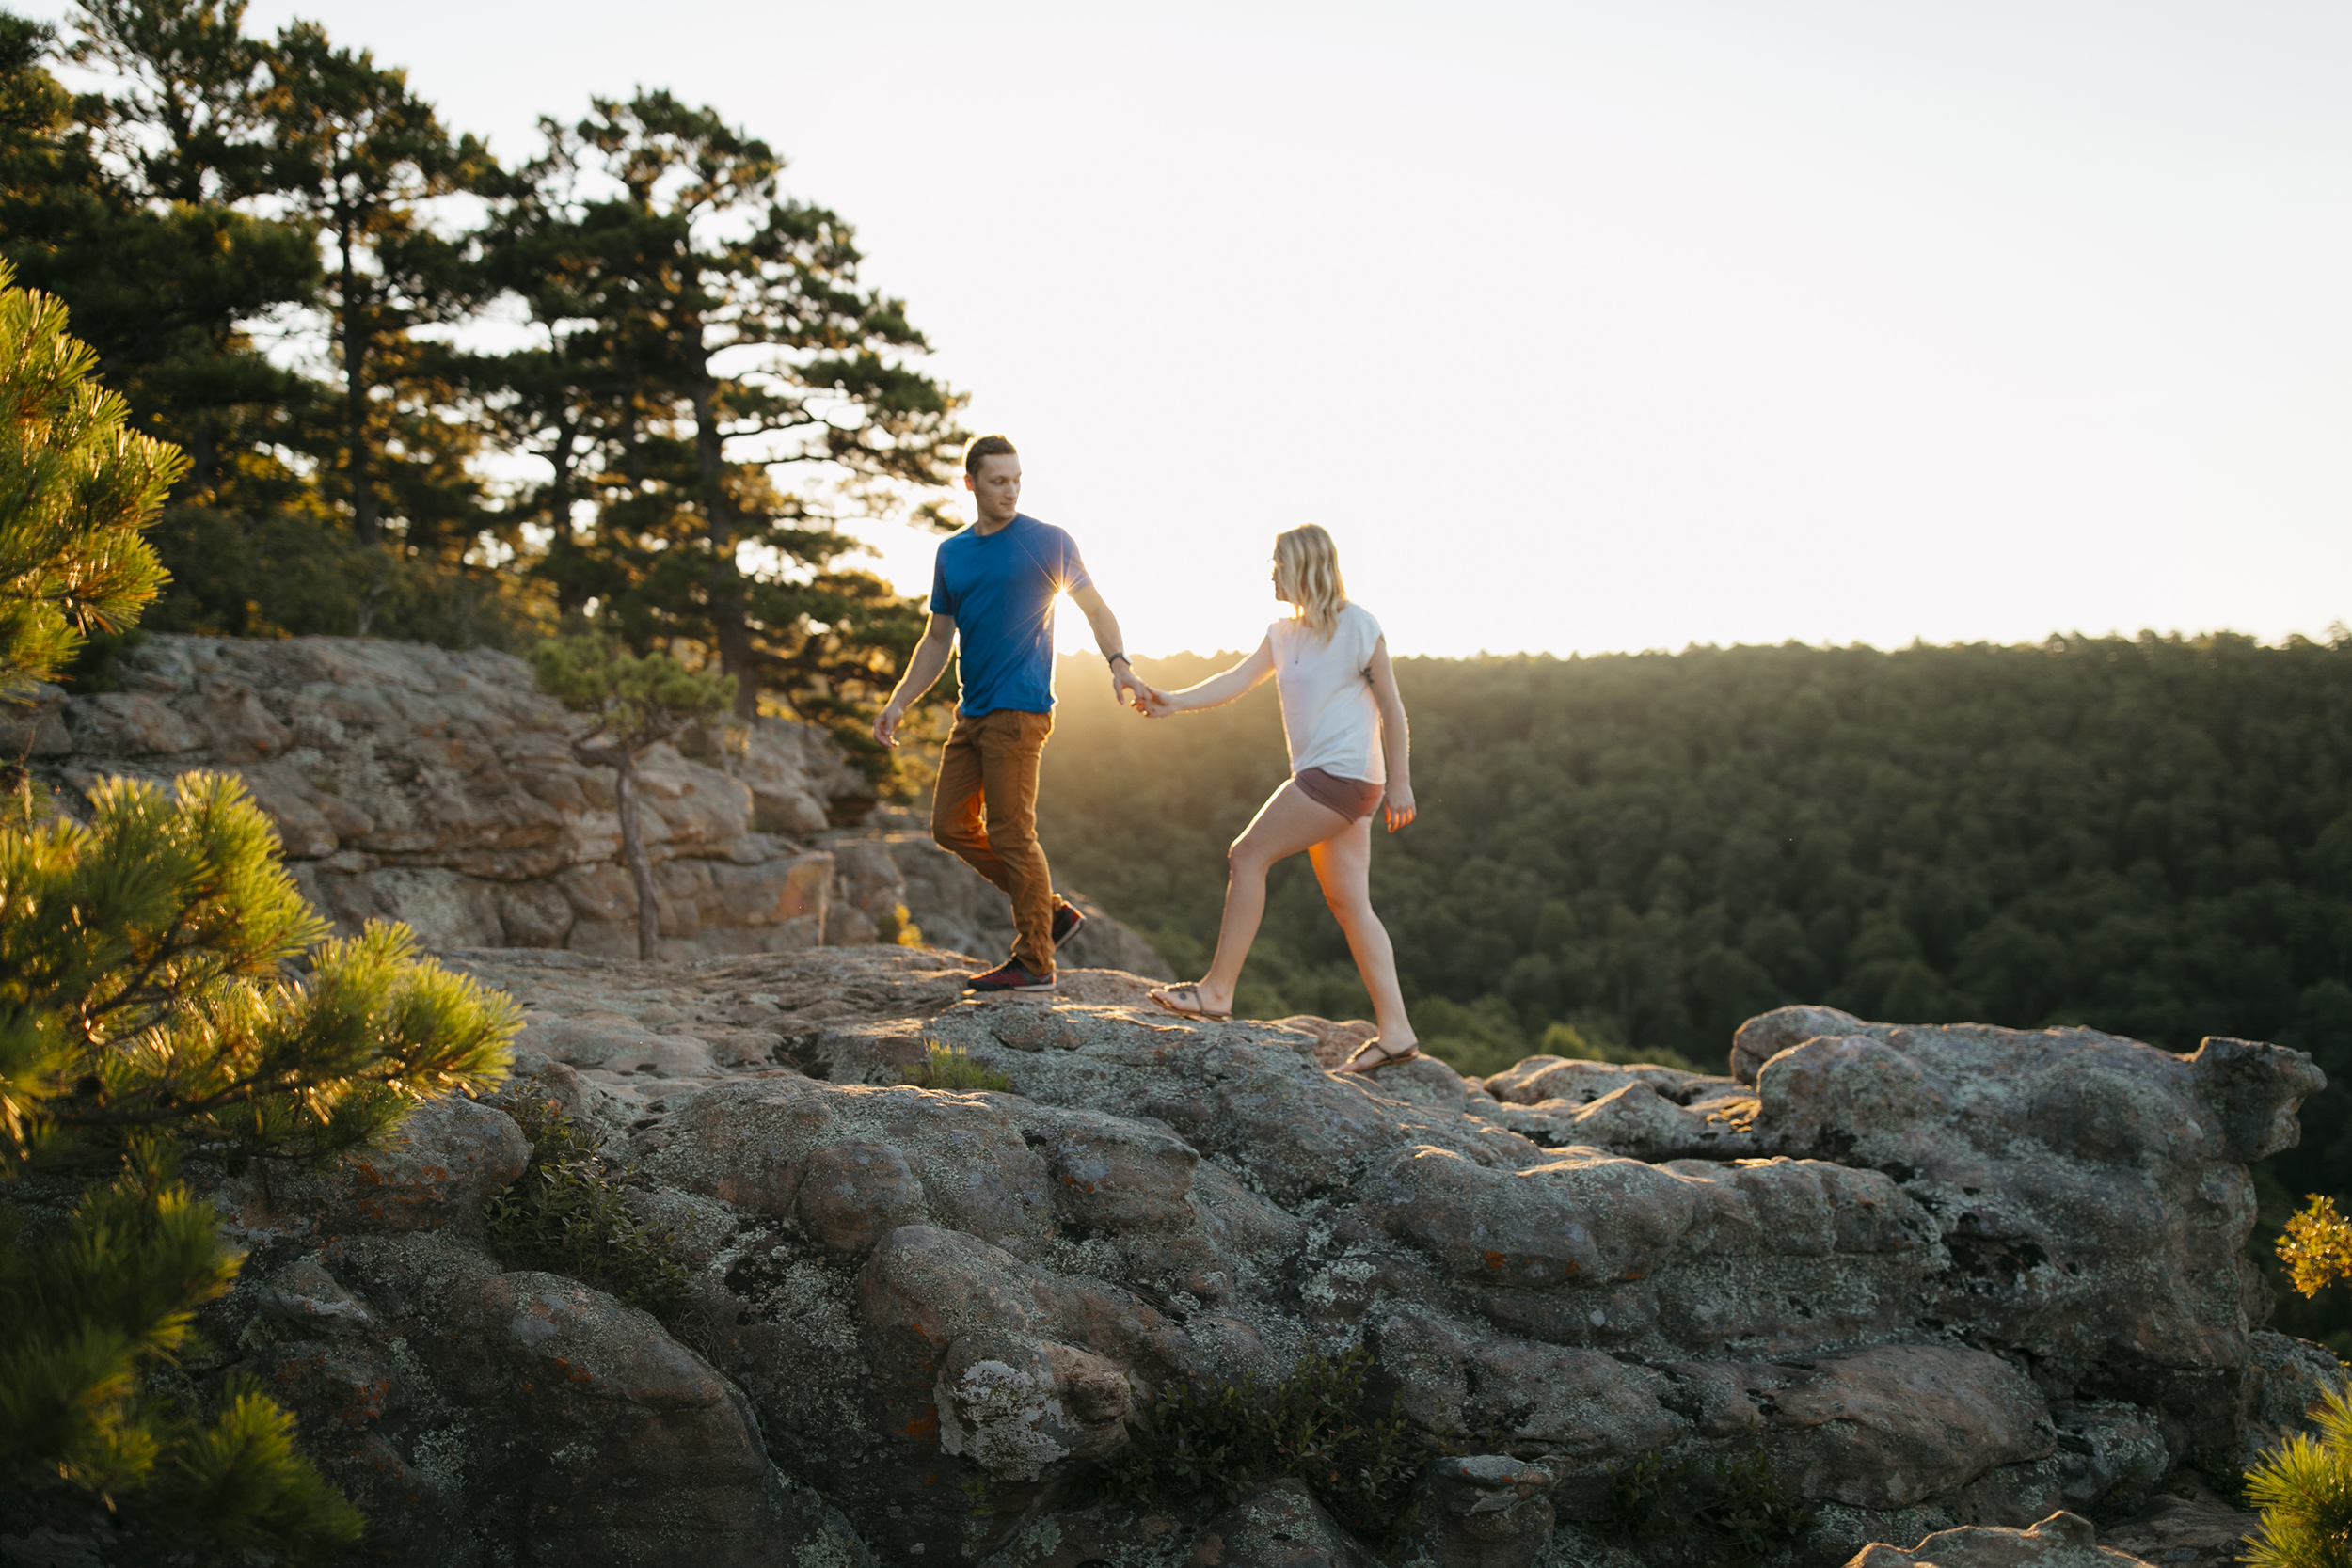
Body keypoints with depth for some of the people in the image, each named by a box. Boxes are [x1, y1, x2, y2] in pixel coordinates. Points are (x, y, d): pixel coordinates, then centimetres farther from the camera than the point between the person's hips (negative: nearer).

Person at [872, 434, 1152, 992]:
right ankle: (1052, 911, 17)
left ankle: (1034, 963, 0)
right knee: (951, 826, 7)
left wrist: (1119, 664, -19)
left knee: (1011, 835, -8)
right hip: (972, 712, 7)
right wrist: (899, 702, 12)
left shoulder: (1047, 542, -3)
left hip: (1017, 710, -7)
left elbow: (1095, 608, -1)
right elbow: (937, 639, 20)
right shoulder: (951, 554, 14)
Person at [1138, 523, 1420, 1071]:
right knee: (1350, 905, 6)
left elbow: (1391, 707, -5)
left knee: (1249, 855, -10)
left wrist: (1399, 783, -7)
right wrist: (1175, 701, -9)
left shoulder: (1357, 625, -6)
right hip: (1320, 780, 8)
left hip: (1344, 775, -8)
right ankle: (1395, 1030, 8)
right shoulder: (1284, 634, 16)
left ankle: (1218, 989, -4)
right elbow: (1237, 680, 7)